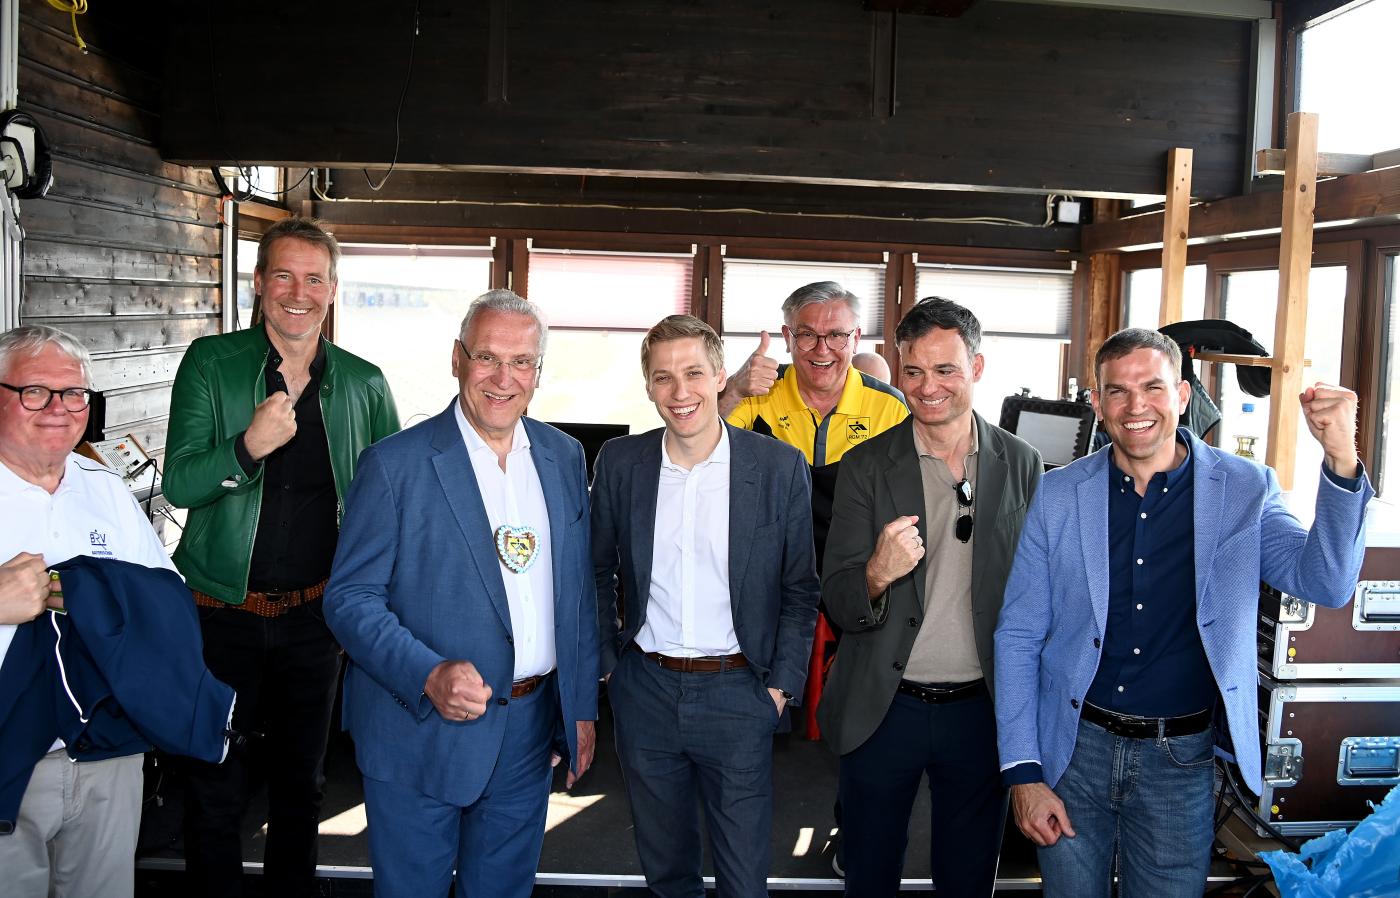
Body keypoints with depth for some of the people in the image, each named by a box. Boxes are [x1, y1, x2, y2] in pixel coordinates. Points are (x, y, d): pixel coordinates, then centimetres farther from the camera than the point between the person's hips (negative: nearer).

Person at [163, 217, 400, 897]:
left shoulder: (365, 384, 0)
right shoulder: (210, 363, -6)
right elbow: (179, 484, -12)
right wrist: (249, 446, -30)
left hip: (315, 613, 2)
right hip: (222, 611, -2)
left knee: (301, 782, 18)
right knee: (216, 784, 9)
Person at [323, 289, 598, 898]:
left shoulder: (564, 457, 4)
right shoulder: (395, 465, -11)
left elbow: (579, 590, 9)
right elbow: (349, 598, -12)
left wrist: (581, 709, 8)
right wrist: (429, 675, -27)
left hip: (530, 731, 4)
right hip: (421, 734, -4)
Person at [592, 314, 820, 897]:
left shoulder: (779, 467, -8)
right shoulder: (618, 462, -2)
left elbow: (800, 587, -2)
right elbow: (599, 572, 8)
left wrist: (781, 685, -5)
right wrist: (608, 665, 5)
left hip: (738, 693, -2)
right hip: (644, 690, 2)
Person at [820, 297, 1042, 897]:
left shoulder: (1021, 465, -2)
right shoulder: (866, 466, -6)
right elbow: (837, 605, -8)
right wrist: (877, 575, -30)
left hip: (981, 710, 1)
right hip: (883, 708, -1)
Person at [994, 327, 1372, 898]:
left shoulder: (1245, 489, -2)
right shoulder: (1059, 495, -4)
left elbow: (1325, 583, -15)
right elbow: (1018, 636, -2)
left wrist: (1341, 459, -28)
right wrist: (1023, 773, -6)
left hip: (1180, 761, 0)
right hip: (1074, 745, 1)